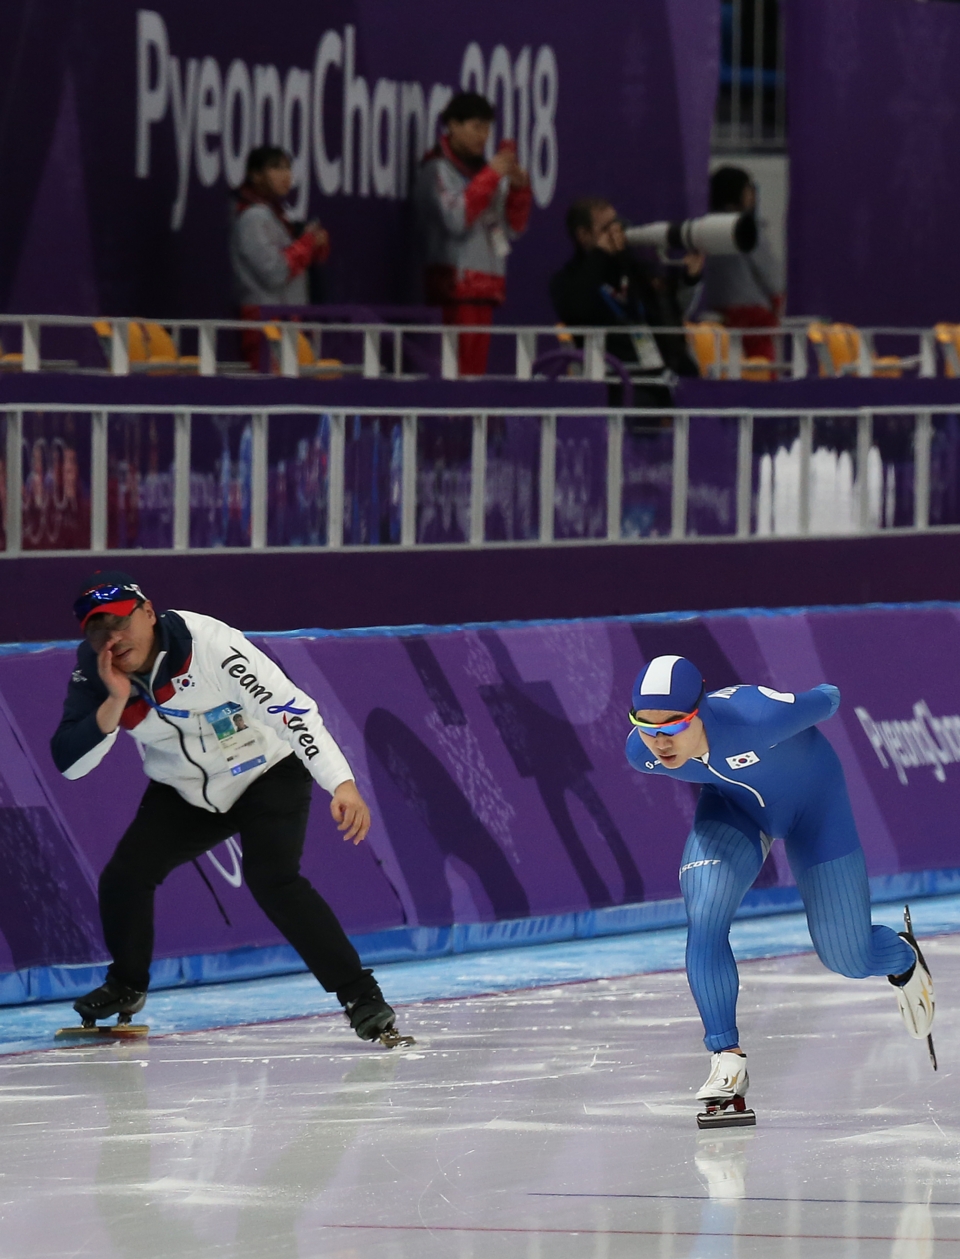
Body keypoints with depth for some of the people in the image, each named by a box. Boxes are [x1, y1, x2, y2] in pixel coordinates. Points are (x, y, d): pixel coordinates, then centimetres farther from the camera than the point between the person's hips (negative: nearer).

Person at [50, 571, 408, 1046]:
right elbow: (68, 762, -19)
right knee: (124, 877, -9)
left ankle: (360, 996, -17)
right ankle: (126, 988, 20)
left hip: (266, 772, -5)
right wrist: (115, 702, -34)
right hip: (183, 792, 5)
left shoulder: (208, 644, -32)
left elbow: (289, 708, -36)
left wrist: (343, 784, -46)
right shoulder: (94, 669, -15)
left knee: (272, 879, -25)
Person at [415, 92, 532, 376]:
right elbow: (456, 219, -16)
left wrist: (519, 189, 3)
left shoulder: (483, 169, 19)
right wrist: (491, 176, -12)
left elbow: (513, 230, 19)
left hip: (486, 285, 7)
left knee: (477, 368, 2)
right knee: (461, 367, -16)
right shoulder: (437, 169, 0)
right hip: (456, 277, -7)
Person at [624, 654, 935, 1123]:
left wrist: (829, 696, 2)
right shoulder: (640, 751, -29)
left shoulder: (756, 717, -44)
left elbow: (822, 702, -21)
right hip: (732, 801, 3)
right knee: (704, 921, -22)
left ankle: (903, 959, 43)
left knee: (848, 958, 6)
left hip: (811, 798, -3)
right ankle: (727, 1058, -11)